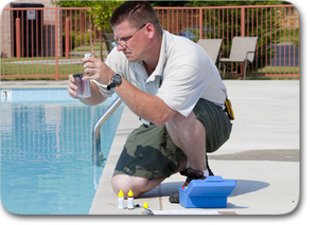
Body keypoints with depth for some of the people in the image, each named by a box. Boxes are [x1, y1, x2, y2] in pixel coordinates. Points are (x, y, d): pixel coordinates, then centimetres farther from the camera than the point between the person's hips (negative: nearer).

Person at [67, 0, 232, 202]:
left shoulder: (186, 57, -34)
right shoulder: (124, 55, -13)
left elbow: (159, 114, -45)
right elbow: (96, 95, 1)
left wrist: (114, 80, -45)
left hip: (211, 123, -5)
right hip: (162, 127, 6)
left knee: (177, 114, -41)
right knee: (124, 186, -15)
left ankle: (201, 174, -11)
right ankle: (182, 161, 13)